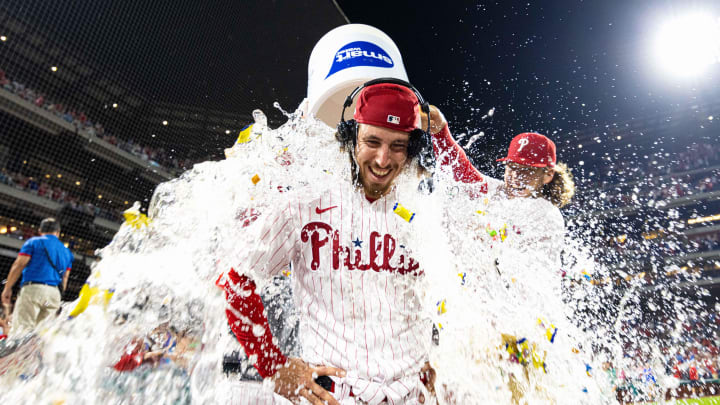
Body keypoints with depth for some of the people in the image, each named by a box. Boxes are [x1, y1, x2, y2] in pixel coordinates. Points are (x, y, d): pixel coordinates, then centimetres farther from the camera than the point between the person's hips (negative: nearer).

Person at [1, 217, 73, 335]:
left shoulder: (34, 242, 8)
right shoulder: (66, 251, 21)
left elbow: (19, 265, -2)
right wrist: (58, 299, 21)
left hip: (32, 289, -4)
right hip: (55, 293, 4)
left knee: (22, 327, -10)